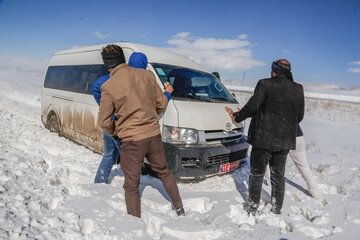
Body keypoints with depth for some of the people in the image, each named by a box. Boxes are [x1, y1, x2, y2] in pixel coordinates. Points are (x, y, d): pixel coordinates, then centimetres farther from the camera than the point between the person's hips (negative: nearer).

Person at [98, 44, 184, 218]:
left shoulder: (108, 87, -12)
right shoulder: (147, 75, -2)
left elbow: (105, 121, -7)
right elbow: (161, 103, 7)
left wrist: (114, 132, 14)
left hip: (132, 141, -4)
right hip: (154, 135, 5)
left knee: (131, 185, 12)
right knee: (164, 171, 25)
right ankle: (179, 208, 39)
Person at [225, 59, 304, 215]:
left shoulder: (265, 84, -10)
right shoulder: (298, 89, 5)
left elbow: (252, 106, -16)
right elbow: (299, 116, 8)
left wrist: (236, 117, -2)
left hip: (264, 138, -4)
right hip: (285, 140, 5)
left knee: (257, 173, 9)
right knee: (278, 175, 17)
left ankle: (252, 208, 19)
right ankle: (277, 210, 26)